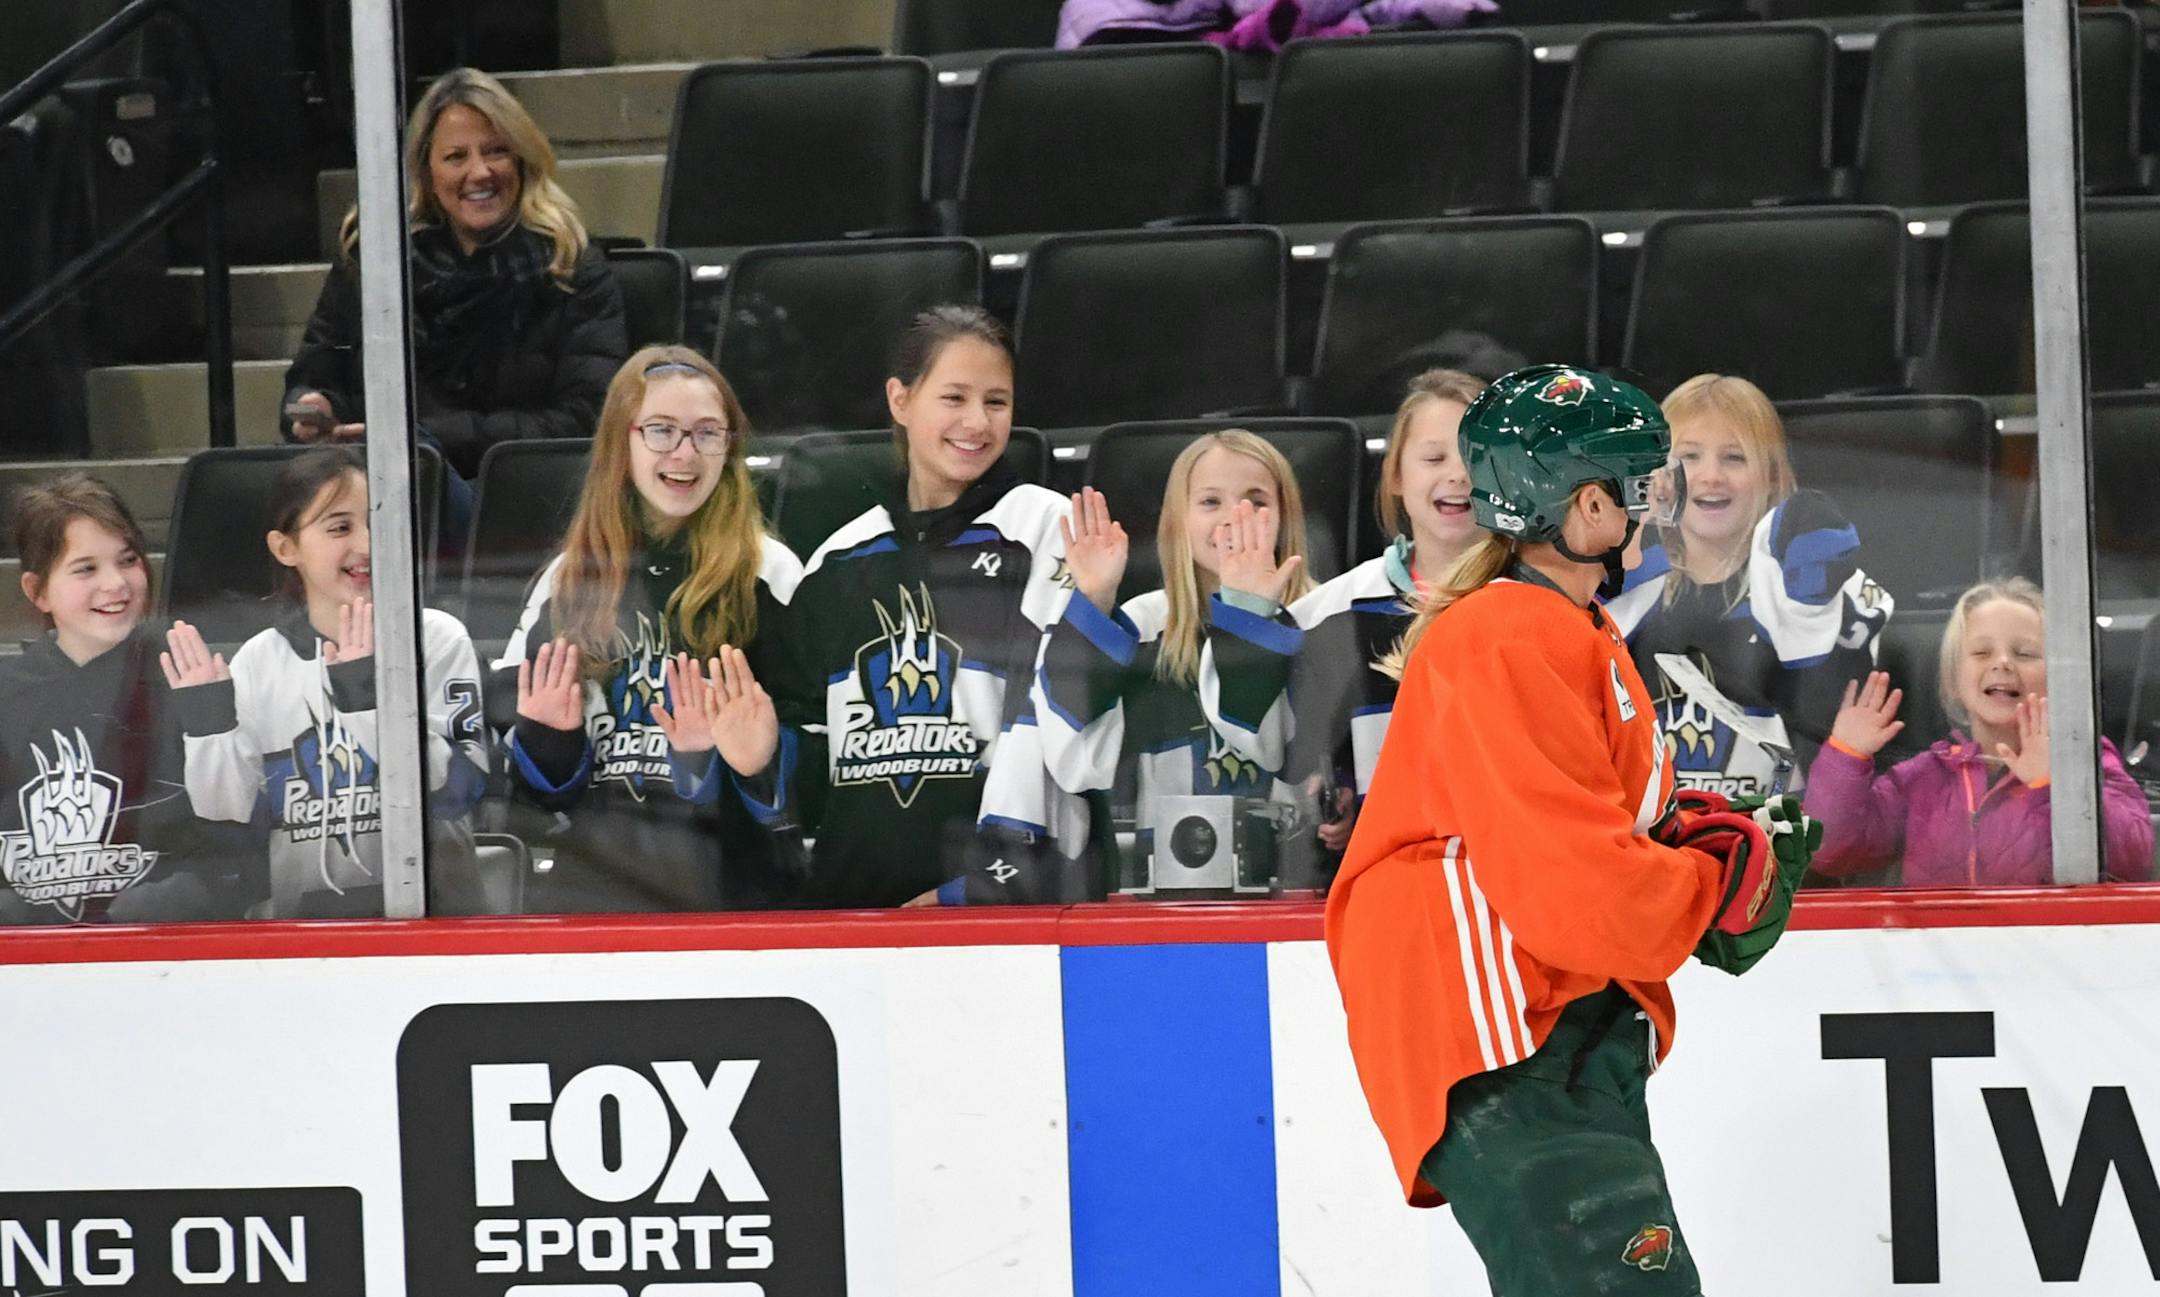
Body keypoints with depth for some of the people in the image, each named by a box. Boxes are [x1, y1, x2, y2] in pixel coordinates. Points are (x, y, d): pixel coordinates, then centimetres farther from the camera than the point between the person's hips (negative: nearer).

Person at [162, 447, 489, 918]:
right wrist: (208, 733, -6)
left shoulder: (438, 638, 3)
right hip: (298, 916, 3)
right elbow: (232, 820, 9)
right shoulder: (257, 661, 9)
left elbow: (460, 791, -8)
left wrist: (376, 703, -19)